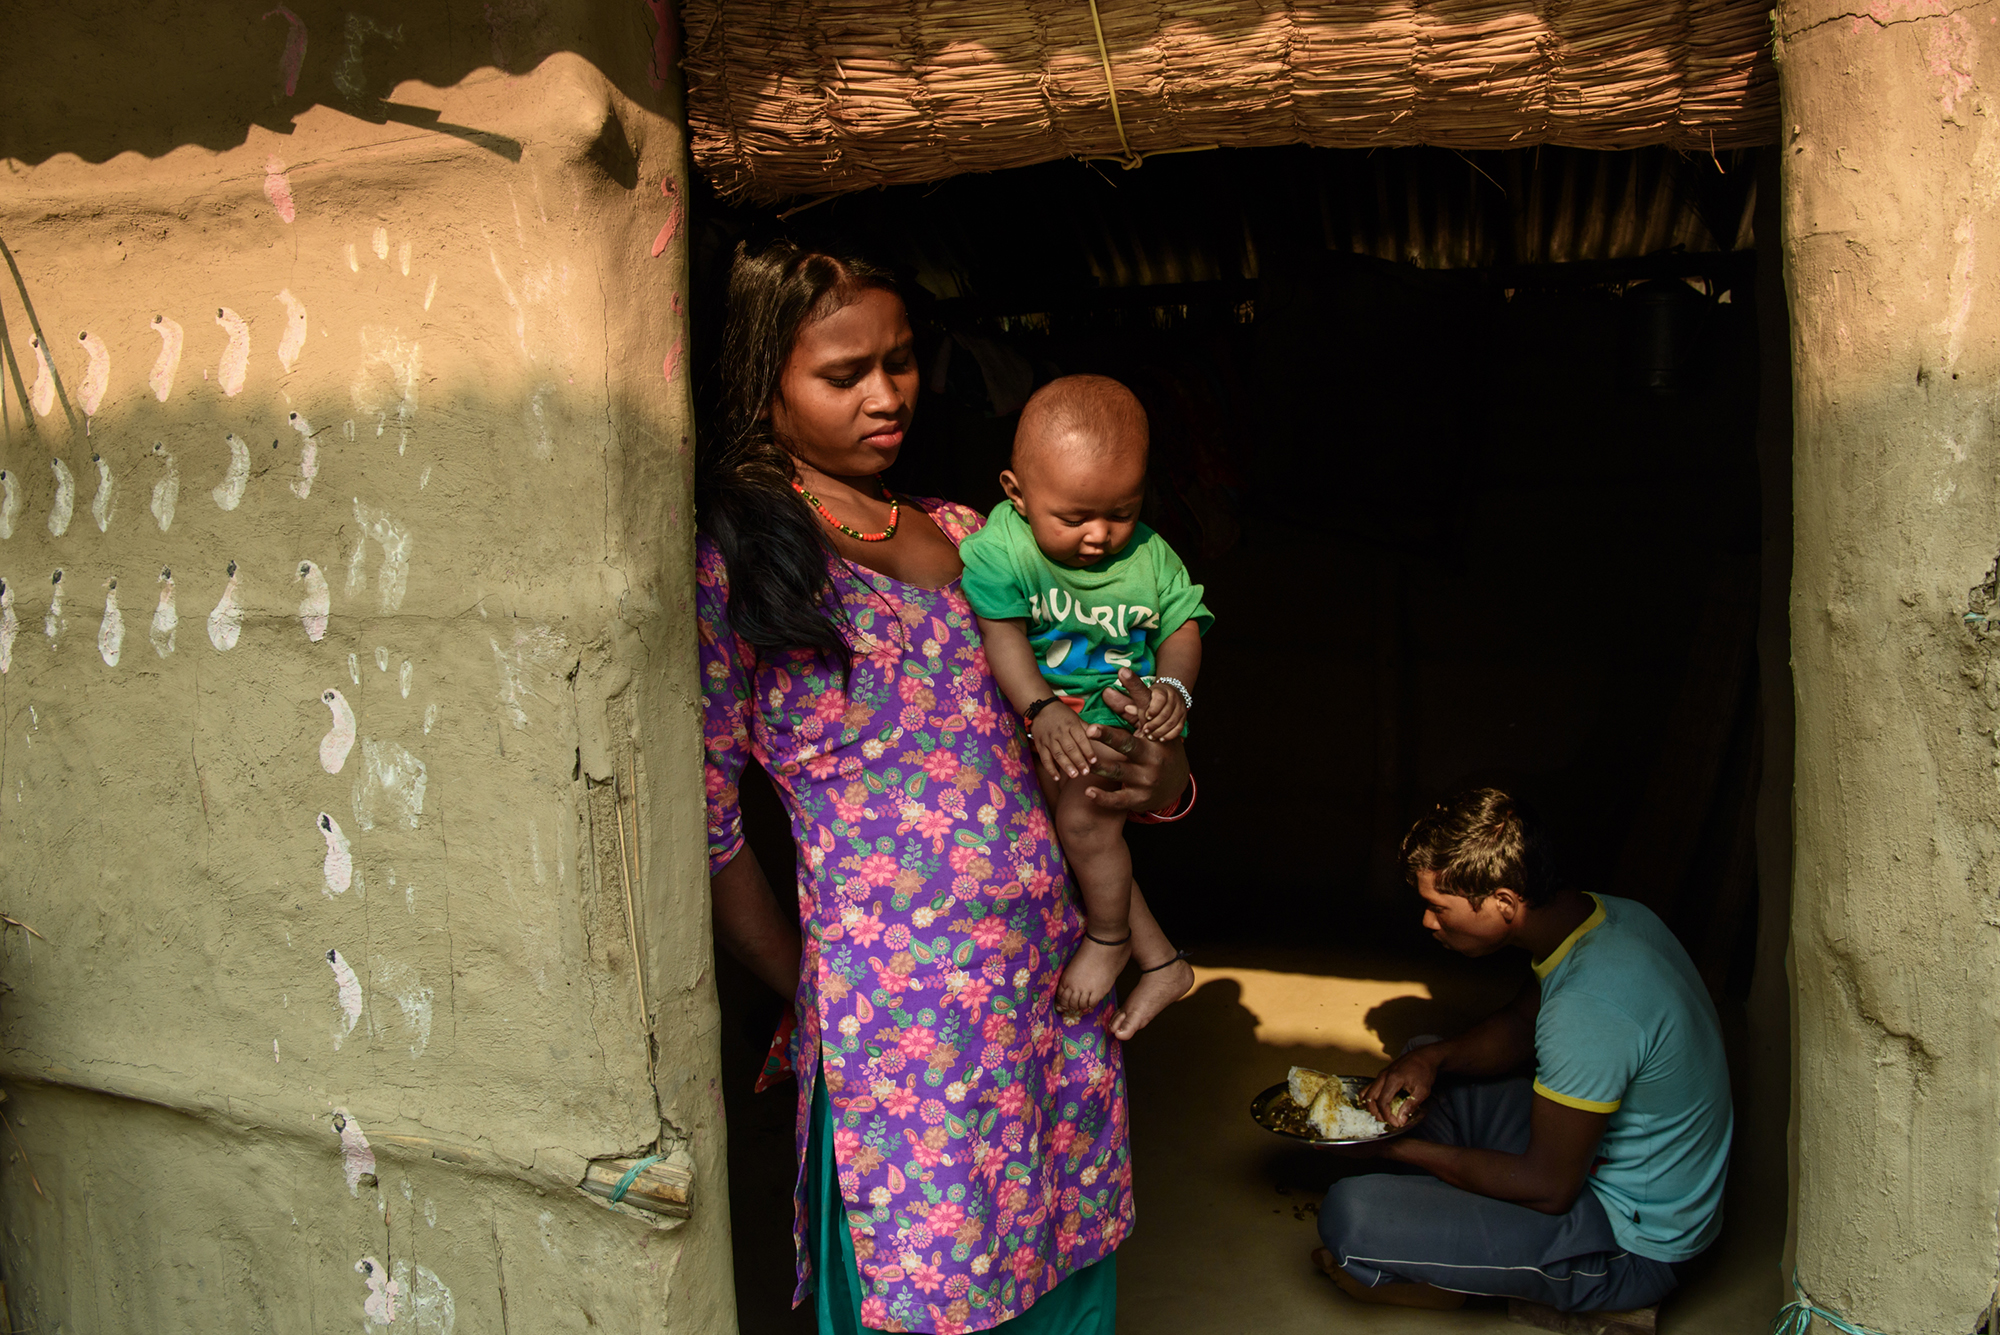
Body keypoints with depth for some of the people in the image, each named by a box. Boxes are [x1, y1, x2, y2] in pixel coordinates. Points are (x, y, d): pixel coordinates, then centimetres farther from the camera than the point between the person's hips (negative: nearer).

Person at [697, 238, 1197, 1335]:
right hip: (903, 1010, -5)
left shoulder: (962, 536, 10)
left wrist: (1161, 779, -3)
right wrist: (810, 990, -2)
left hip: (1058, 974, 6)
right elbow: (704, 827, -10)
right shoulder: (731, 562, -10)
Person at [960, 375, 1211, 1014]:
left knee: (1084, 816, -22)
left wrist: (1173, 686, -19)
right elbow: (1001, 633, -19)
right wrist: (1042, 712, -32)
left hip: (1125, 714, -1)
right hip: (1041, 716, 2)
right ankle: (1157, 953, 5)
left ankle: (1108, 937, 6)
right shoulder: (998, 549, -13)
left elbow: (1183, 626, 3)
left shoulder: (1149, 554, -5)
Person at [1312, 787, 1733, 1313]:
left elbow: (1546, 1188, -24)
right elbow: (1519, 1027, 13)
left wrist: (1403, 1148, -12)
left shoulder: (1587, 1009, -34)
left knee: (1349, 1214, -25)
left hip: (1630, 1245, -9)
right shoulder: (1601, 911, -4)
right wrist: (1431, 1058, -6)